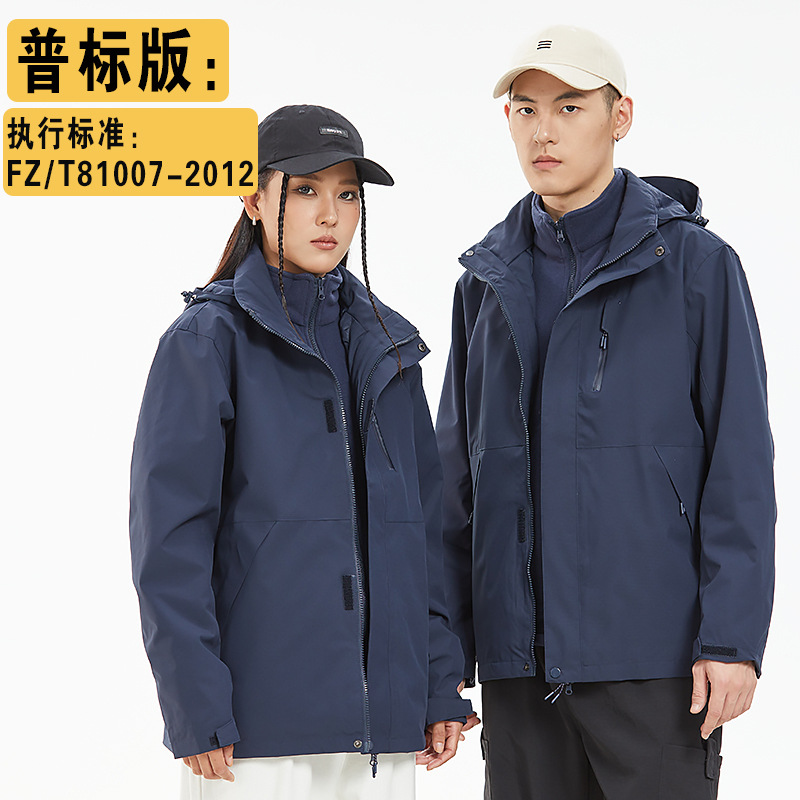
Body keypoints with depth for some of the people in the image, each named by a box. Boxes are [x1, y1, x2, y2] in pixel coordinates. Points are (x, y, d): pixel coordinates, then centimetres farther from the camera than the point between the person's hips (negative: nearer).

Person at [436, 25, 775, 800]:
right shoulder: (488, 281, 12)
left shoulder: (695, 265, -2)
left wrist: (733, 639, -11)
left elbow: (740, 467, -5)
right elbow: (458, 470, 14)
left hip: (653, 653, -4)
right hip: (521, 660, 4)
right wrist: (447, 645, 9)